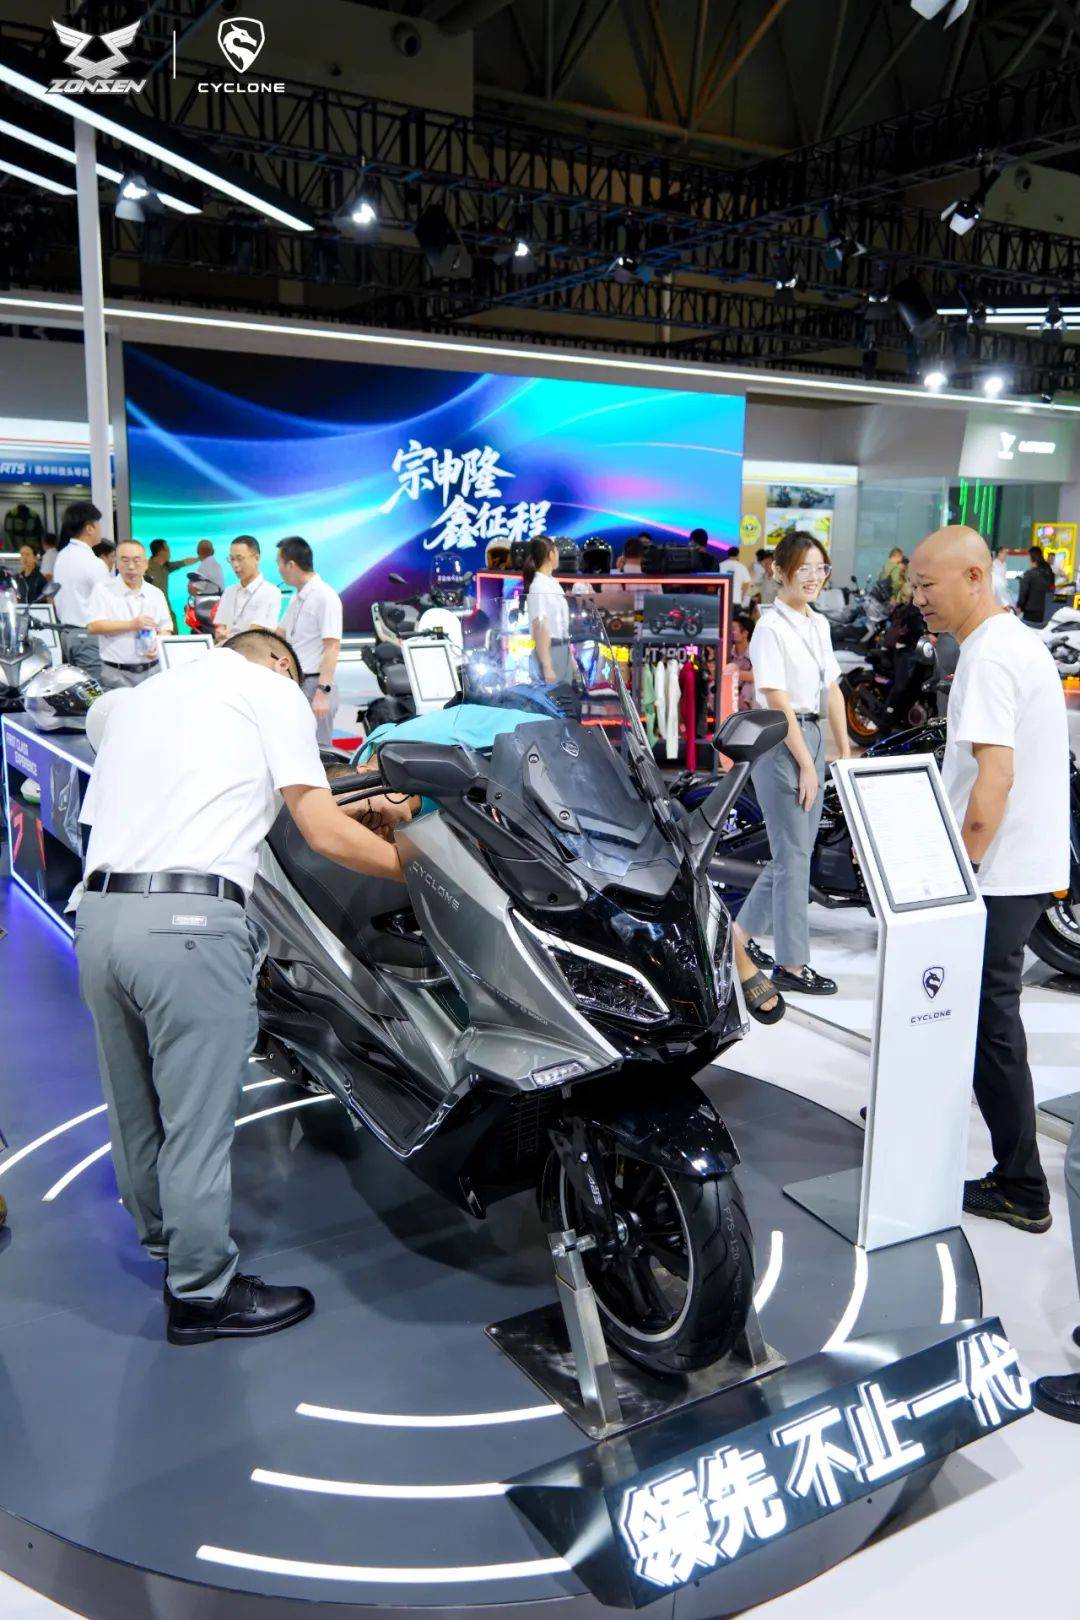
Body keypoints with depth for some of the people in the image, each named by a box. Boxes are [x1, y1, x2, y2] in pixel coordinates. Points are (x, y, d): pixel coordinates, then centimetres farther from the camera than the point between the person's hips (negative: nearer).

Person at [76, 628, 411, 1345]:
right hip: (190, 923, -8)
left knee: (136, 1106, 22)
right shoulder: (273, 689, 6)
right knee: (199, 1123, 5)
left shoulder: (142, 695, 27)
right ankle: (202, 1293, 19)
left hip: (98, 915, 8)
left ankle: (164, 1238, 42)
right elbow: (326, 836, 0)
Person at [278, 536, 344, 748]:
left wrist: (322, 693, -26)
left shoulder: (325, 597, -14)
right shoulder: (297, 598, 16)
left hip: (314, 684, -9)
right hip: (293, 683, 9)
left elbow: (332, 647, -20)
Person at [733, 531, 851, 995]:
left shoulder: (819, 624, 12)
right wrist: (805, 764, -15)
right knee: (795, 857, -3)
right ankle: (791, 965, 7)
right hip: (780, 744, -8)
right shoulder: (771, 627, -12)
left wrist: (844, 753, 10)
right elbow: (778, 702, -15)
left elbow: (832, 691, 14)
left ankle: (742, 934, 29)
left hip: (812, 736, 8)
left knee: (792, 851, 13)